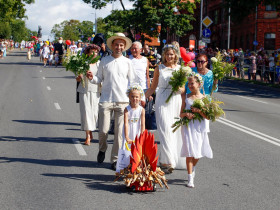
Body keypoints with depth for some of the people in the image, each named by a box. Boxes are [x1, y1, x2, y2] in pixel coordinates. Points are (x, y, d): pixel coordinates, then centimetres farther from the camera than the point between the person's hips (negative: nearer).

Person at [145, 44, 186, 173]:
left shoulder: (180, 69, 9)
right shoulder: (159, 69, 6)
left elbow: (183, 89, 11)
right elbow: (153, 87, 11)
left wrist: (178, 88, -10)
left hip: (176, 101, 2)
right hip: (162, 102, -2)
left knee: (175, 131, 2)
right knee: (165, 130, -11)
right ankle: (167, 162, -14)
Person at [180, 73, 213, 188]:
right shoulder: (186, 97, 4)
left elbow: (208, 116, -5)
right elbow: (181, 114, 7)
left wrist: (198, 111, -20)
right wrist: (186, 114, -14)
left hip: (200, 127, 1)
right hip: (188, 127, -1)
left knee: (199, 152, 12)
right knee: (189, 152, -7)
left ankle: (193, 168, 43)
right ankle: (190, 178, -2)